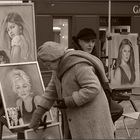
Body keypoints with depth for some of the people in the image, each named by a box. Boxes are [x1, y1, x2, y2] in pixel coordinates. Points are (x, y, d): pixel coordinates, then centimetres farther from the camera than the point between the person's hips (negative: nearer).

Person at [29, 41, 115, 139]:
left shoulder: (79, 66, -22)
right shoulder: (61, 66, 7)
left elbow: (93, 88, -29)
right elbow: (52, 90, 12)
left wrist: (68, 102, -23)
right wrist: (38, 114, 10)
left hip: (92, 115, -9)